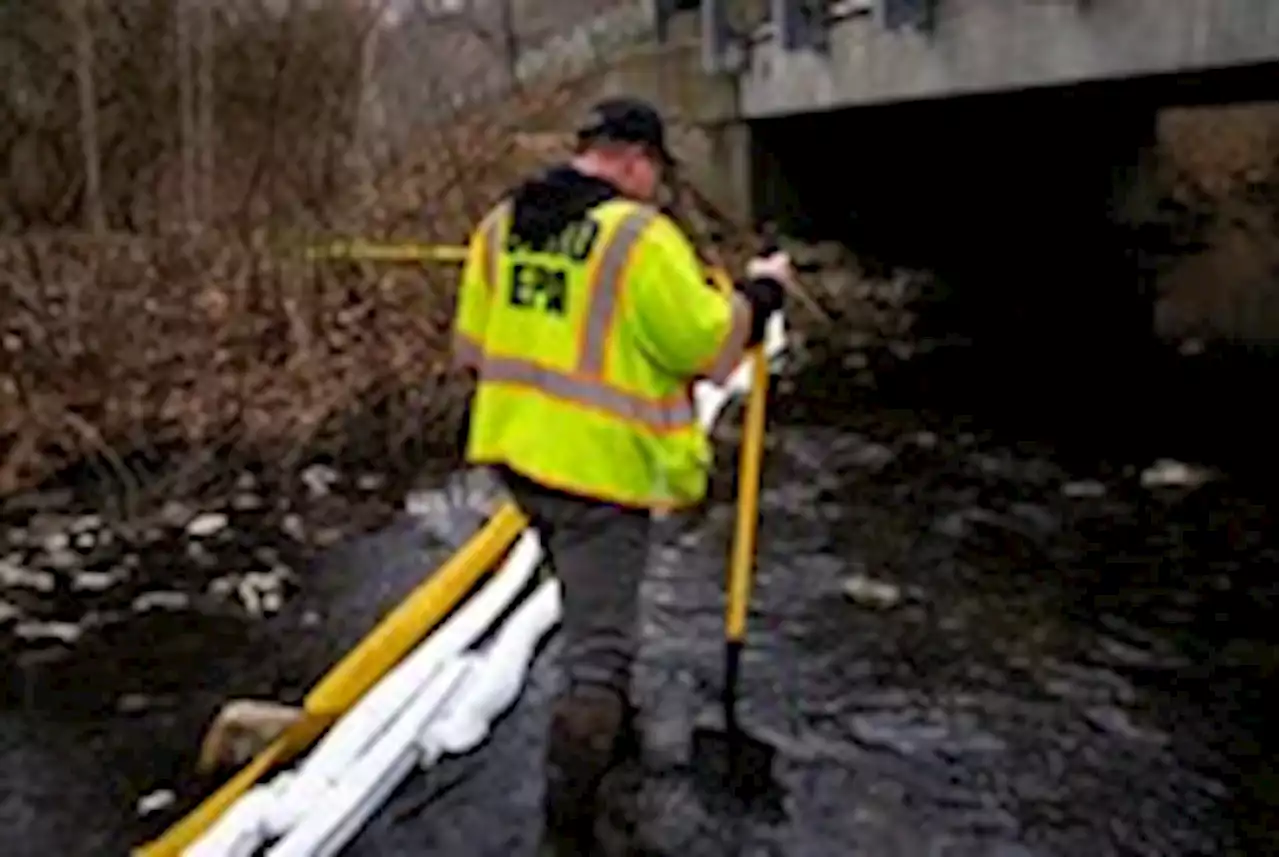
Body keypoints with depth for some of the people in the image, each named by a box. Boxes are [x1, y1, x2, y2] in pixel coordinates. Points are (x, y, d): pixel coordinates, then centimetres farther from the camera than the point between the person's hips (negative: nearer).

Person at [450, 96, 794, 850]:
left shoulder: (500, 224, 5)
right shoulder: (641, 237, -18)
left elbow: (471, 346, 11)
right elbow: (710, 347, -12)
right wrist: (761, 292, 4)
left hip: (517, 451, 8)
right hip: (600, 465, -8)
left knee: (591, 604, 29)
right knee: (599, 644, 3)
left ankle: (609, 727, 49)